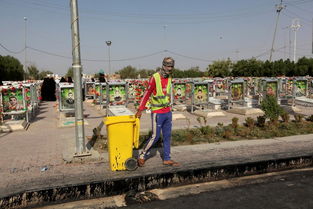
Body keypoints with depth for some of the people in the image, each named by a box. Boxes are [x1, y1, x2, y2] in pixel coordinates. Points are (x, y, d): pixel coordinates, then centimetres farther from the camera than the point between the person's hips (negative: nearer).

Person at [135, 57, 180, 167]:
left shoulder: (169, 78, 8)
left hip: (168, 112, 7)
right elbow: (147, 94, -15)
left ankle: (167, 159, 21)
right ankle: (142, 157, 14)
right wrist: (140, 110, -18)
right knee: (155, 137, -2)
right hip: (157, 113, -7)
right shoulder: (155, 78, -14)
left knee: (167, 136, 11)